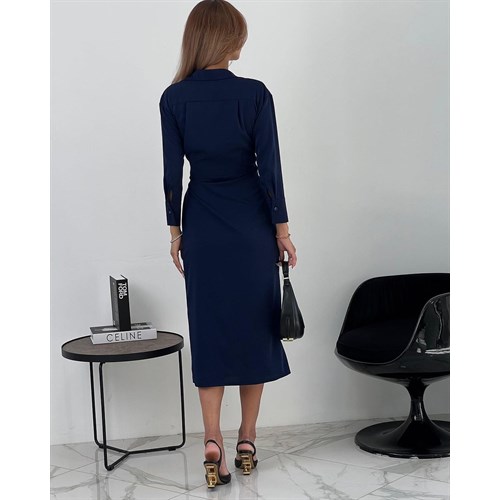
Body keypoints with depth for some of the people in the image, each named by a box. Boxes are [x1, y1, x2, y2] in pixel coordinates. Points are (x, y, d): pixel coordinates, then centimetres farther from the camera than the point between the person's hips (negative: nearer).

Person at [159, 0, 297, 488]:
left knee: (210, 329, 9)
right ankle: (246, 441, 18)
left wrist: (175, 231, 8)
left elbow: (172, 172, -2)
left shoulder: (174, 98, -4)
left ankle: (212, 439, -2)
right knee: (254, 326, 10)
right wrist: (282, 229, 0)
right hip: (251, 225, -1)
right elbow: (269, 167, -9)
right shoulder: (255, 93, -10)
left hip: (202, 227, 2)